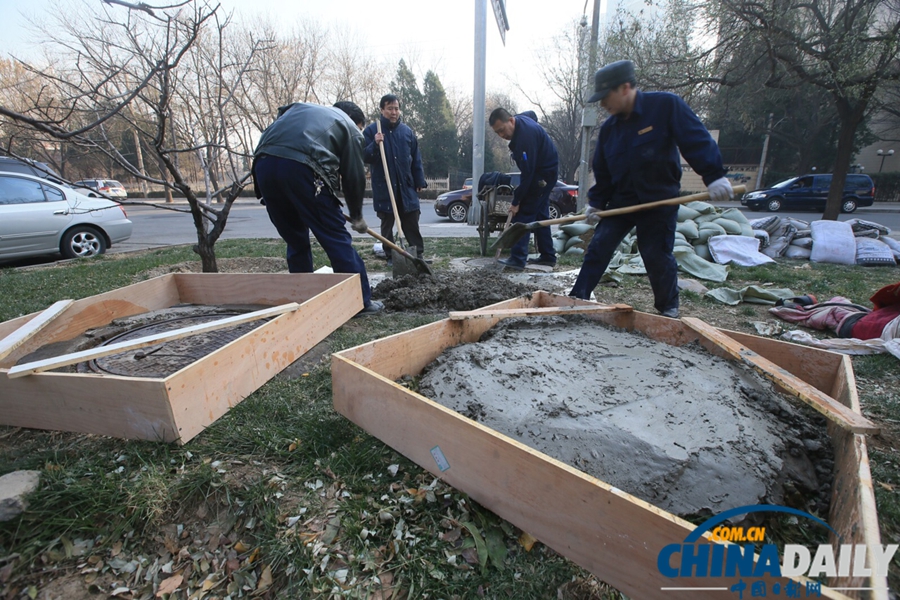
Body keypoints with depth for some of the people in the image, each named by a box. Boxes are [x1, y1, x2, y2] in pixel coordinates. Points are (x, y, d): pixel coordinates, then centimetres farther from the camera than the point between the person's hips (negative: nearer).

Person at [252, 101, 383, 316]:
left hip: (263, 163, 6)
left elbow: (273, 133, 26)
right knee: (337, 238, 2)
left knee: (296, 240, 18)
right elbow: (354, 176, 16)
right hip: (300, 168, -6)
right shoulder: (349, 127, 20)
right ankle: (361, 301, 6)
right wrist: (357, 216, 28)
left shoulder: (300, 107, 37)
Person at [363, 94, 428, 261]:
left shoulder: (407, 131, 8)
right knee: (387, 223, 4)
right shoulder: (371, 130, 0)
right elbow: (364, 157, -4)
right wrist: (375, 144, -21)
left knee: (412, 222, 4)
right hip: (383, 187, -2)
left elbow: (416, 159, 11)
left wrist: (420, 181, 6)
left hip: (406, 186, 2)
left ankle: (419, 254, 11)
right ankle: (391, 256, 14)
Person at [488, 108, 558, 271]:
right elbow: (532, 114, 25)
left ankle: (518, 259, -18)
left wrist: (516, 201, -27)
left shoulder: (525, 136, -31)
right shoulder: (519, 119, -1)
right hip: (545, 169, 10)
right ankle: (548, 256, 18)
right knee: (540, 214, 13)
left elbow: (527, 173, -31)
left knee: (523, 213, -14)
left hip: (543, 174, -10)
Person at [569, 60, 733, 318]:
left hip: (660, 202, -4)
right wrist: (595, 203, 3)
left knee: (658, 257, 1)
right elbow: (602, 171, 10)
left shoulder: (666, 105, -11)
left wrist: (714, 176, -22)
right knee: (598, 247, 0)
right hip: (620, 201, 5)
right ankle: (577, 297, 8)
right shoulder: (609, 127, 4)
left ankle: (669, 308, 21)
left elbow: (697, 140, -15)